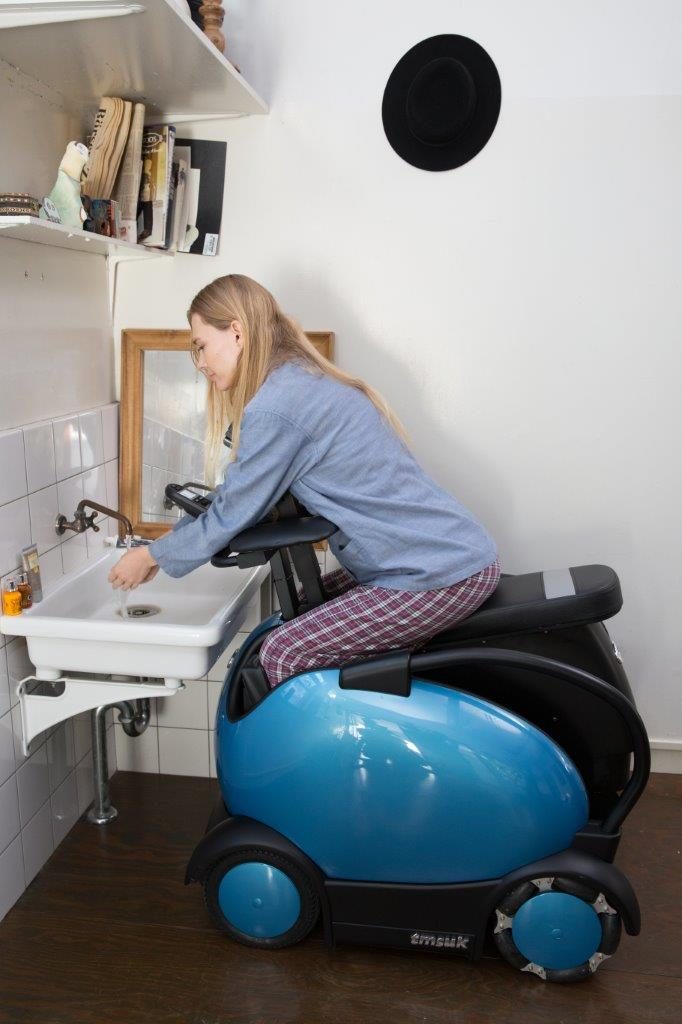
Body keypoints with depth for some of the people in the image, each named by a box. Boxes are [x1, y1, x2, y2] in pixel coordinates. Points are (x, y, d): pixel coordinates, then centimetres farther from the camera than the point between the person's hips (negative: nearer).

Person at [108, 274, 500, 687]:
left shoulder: (274, 407, -18)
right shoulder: (304, 379, 13)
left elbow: (232, 515, -8)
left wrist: (153, 556, 8)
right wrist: (171, 543, 20)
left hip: (443, 575, -10)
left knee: (284, 653, -11)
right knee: (298, 615, 18)